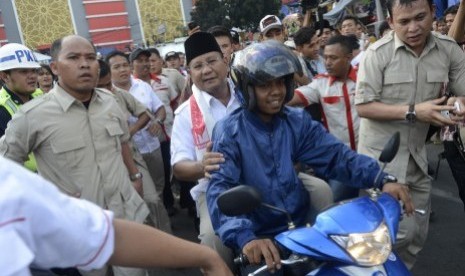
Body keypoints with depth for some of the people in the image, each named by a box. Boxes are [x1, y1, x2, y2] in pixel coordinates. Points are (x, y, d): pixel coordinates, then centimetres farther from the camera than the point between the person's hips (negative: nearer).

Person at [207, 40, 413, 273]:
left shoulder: (298, 121, 4)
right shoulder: (229, 132, -10)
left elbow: (336, 155, -5)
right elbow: (221, 189, -21)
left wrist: (382, 180, -21)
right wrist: (245, 237, -38)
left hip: (302, 228, 4)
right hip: (260, 240, -3)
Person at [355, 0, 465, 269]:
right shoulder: (378, 53, -14)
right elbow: (363, 106, -15)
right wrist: (413, 112, -24)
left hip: (417, 153, 6)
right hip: (381, 155, -5)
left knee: (418, 234, 16)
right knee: (400, 232, -7)